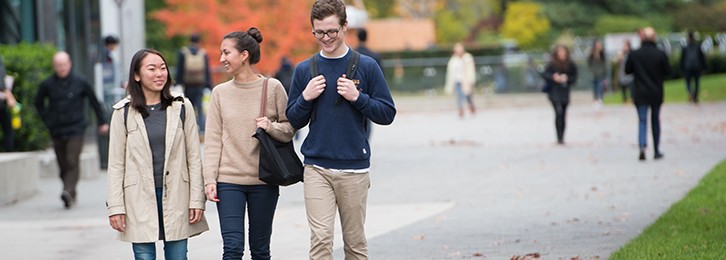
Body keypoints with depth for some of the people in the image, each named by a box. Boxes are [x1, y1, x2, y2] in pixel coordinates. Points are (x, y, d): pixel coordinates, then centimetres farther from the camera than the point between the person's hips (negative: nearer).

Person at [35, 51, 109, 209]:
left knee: (72, 162, -17)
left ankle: (68, 192, -27)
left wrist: (102, 122, 14)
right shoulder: (47, 85, 0)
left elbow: (94, 101, 10)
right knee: (63, 165, 6)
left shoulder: (80, 83, -2)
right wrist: (48, 120, 6)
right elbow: (39, 104, 16)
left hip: (76, 130, -2)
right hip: (57, 131, 2)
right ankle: (71, 196, 18)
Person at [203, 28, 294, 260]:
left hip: (264, 181, -1)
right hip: (228, 181, 1)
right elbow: (213, 140, 2)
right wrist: (210, 179, -5)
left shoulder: (273, 88, -1)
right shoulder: (220, 92, 4)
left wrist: (271, 127, -17)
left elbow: (290, 128, 4)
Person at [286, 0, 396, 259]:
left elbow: (387, 114, 2)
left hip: (354, 169, 0)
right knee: (320, 238, -10)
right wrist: (306, 98, -7)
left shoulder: (366, 66, 1)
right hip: (316, 168, 1)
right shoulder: (304, 70, 6)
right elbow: (294, 121, 12)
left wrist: (358, 97, -12)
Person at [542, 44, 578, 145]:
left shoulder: (570, 65, 1)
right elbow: (544, 74, -5)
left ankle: (562, 138, 19)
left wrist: (567, 78, -14)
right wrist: (553, 77, -21)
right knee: (558, 111, -18)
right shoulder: (552, 64, -6)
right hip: (554, 92, -3)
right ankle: (559, 138, -19)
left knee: (563, 114, 8)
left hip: (565, 92, 4)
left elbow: (574, 77, 4)